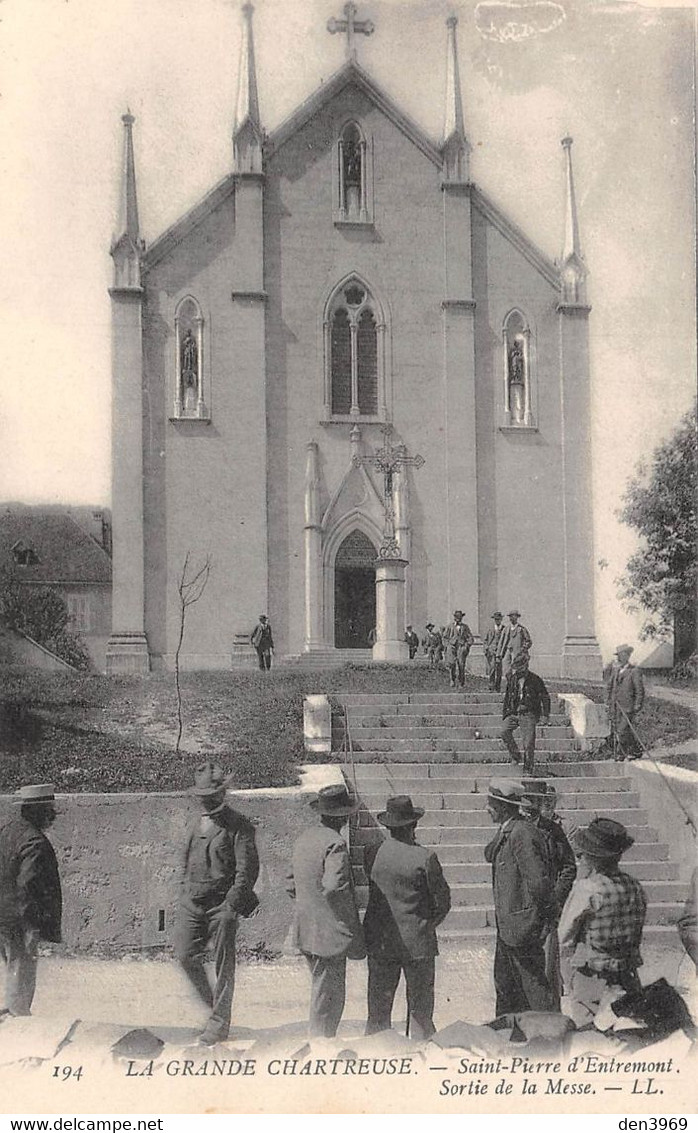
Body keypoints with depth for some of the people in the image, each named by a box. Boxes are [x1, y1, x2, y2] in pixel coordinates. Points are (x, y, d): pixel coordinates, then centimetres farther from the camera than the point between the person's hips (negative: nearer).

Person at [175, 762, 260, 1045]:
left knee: (223, 965, 0)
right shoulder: (198, 824, 15)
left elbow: (247, 870, -11)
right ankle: (211, 1003, 21)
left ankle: (219, 1022, 11)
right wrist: (184, 896, 14)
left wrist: (231, 905, -17)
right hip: (192, 902, 6)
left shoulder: (239, 826, -6)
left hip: (222, 904, -6)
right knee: (185, 955, 0)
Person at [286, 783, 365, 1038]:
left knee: (322, 991, 20)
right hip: (329, 932, -9)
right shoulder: (335, 844, -18)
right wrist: (353, 931, -17)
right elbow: (335, 889, -27)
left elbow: (292, 885, 17)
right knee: (329, 997, 1)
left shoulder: (303, 839, 9)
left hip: (304, 931, 9)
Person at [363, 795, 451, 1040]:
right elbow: (443, 902, -9)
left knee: (378, 1005, 14)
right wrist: (428, 924, 8)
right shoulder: (425, 858, -16)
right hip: (417, 942, -3)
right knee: (420, 1007, 9)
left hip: (379, 942, 3)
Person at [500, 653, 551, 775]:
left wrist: (545, 717, -4)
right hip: (513, 713, 4)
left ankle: (528, 769, 5)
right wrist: (505, 714, 16)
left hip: (529, 715, -4)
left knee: (528, 743, -7)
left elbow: (545, 698, 0)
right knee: (504, 732, -20)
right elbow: (507, 697, 18)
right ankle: (515, 756, -1)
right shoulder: (512, 679, 4)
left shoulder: (535, 680, -7)